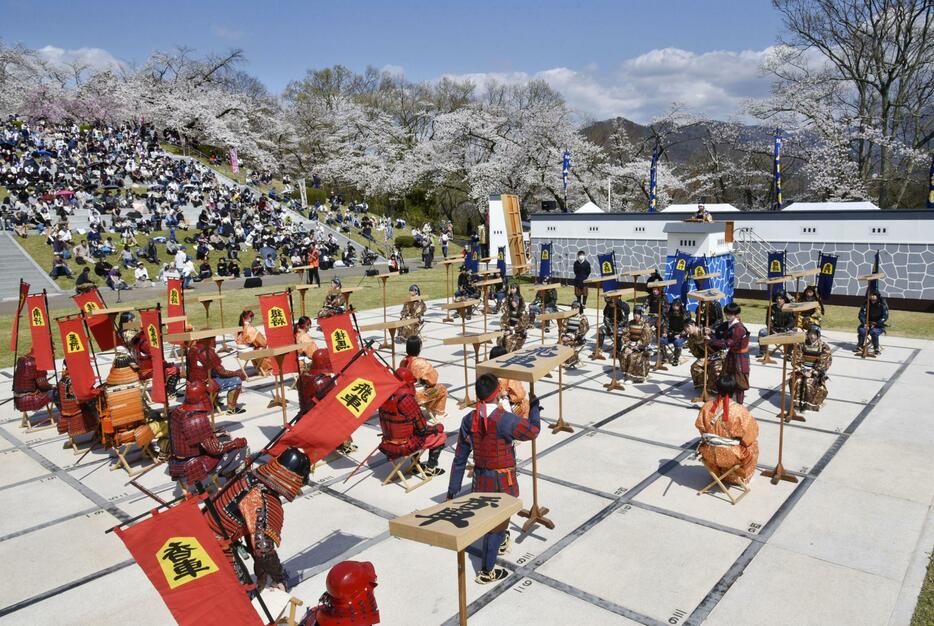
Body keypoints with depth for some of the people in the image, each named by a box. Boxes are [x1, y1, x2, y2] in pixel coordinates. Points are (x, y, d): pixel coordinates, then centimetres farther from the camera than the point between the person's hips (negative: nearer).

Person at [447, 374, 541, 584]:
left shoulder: (468, 420, -8)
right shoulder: (504, 419, -26)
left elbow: (459, 458, -2)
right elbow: (532, 431, -9)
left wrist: (453, 490, 5)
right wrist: (534, 407, 8)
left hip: (480, 479, 6)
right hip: (503, 481, -6)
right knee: (497, 524, 10)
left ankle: (501, 543, 55)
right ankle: (486, 572, 21)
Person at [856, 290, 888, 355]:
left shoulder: (883, 304, -8)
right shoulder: (866, 304, -1)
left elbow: (885, 317, -12)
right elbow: (861, 314, -3)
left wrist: (876, 324, -22)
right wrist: (864, 323, -20)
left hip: (879, 326, -3)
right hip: (868, 324, 3)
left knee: (873, 332, -33)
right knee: (861, 330, -26)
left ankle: (876, 349, -18)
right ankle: (859, 347, -9)